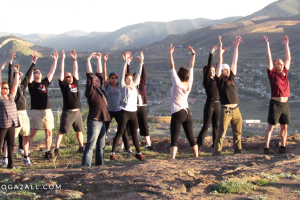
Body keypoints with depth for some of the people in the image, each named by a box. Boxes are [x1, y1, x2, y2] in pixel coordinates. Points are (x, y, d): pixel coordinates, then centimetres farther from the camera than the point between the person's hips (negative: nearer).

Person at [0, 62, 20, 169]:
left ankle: (10, 164, 15)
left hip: (12, 124, 6)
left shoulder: (11, 96, 12)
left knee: (11, 145, 9)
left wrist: (16, 72, 11)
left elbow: (15, 84, 13)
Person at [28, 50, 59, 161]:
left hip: (47, 111, 5)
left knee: (49, 132, 6)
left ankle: (48, 151, 14)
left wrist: (55, 60, 9)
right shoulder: (32, 84, 0)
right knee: (32, 132, -4)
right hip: (36, 111, -5)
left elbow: (51, 72, 13)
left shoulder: (45, 82, 14)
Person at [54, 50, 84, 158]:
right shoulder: (64, 85, -2)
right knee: (61, 131, -4)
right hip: (67, 112, -6)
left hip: (77, 111, 6)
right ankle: (56, 149, -4)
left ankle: (81, 147, 27)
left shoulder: (75, 83, 11)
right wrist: (63, 58, -6)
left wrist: (75, 59, 12)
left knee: (79, 130, 15)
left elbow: (76, 70, 14)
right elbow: (61, 72, -5)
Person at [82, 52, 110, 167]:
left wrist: (99, 60, 22)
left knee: (101, 145, 14)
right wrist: (89, 60, -10)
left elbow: (99, 73, 22)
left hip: (102, 120, 8)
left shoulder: (99, 89, 16)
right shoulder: (91, 89, -4)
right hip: (94, 120, -8)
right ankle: (85, 165, -9)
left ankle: (100, 163, 22)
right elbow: (89, 75, -11)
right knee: (90, 145, -9)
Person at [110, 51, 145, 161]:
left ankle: (138, 153, 14)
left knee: (134, 134, 10)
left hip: (133, 113, 5)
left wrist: (141, 62, 5)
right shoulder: (123, 86, 0)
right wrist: (126, 62, -20)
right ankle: (112, 153, 3)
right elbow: (123, 74, -11)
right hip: (124, 112, -5)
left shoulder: (134, 86, 13)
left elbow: (138, 74, 11)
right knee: (119, 133, -2)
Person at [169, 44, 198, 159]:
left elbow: (172, 68, -13)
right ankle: (196, 157, 22)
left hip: (177, 114, -6)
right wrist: (193, 54, 18)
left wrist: (170, 54, -11)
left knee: (174, 139, -12)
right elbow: (191, 67, 12)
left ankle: (172, 160, -21)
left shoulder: (177, 84, -10)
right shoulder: (189, 84, 4)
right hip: (187, 113, 6)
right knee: (191, 137, 16)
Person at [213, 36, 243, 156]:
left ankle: (238, 151, 23)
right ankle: (216, 153, -3)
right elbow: (219, 64, -7)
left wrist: (236, 46, 15)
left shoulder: (231, 77, 14)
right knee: (222, 133, -5)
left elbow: (235, 62, 15)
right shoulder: (220, 79, 0)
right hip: (226, 110, -6)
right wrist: (220, 49, -11)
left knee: (238, 133, 13)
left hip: (236, 110, 6)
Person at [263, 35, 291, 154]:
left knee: (284, 127, 8)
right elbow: (269, 59, -7)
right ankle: (266, 148, -5)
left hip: (285, 104, 5)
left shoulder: (285, 72, 11)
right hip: (275, 103, -5)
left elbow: (288, 59, 18)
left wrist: (286, 45, 19)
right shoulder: (272, 73, -2)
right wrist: (267, 45, -8)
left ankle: (283, 147, 14)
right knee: (271, 126, -5)